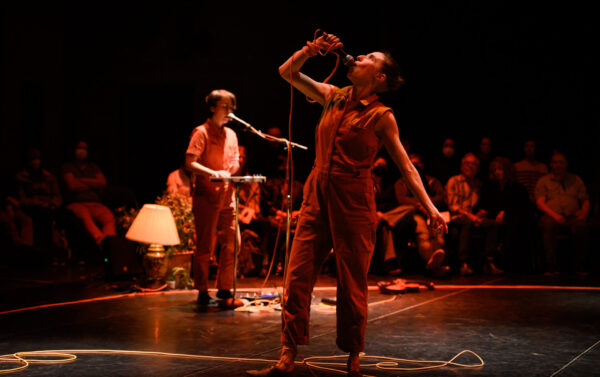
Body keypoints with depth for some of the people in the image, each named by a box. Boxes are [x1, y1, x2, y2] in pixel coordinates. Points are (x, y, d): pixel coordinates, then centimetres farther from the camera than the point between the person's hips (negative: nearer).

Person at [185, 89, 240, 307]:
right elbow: (190, 163, -13)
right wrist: (213, 173, -24)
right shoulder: (201, 132, -4)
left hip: (227, 196, 7)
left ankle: (224, 289, 15)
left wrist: (233, 169, 0)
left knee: (230, 244, 5)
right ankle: (203, 293, 2)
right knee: (205, 246, -3)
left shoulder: (231, 134, 17)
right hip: (207, 196, -7)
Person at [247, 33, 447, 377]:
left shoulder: (381, 116, -3)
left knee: (352, 283, 2)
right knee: (298, 275, -1)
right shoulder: (333, 97, 11)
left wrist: (430, 206, -9)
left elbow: (406, 165, -2)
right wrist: (314, 48, 3)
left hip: (353, 200, -5)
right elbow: (287, 72, 16)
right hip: (318, 195, 5)